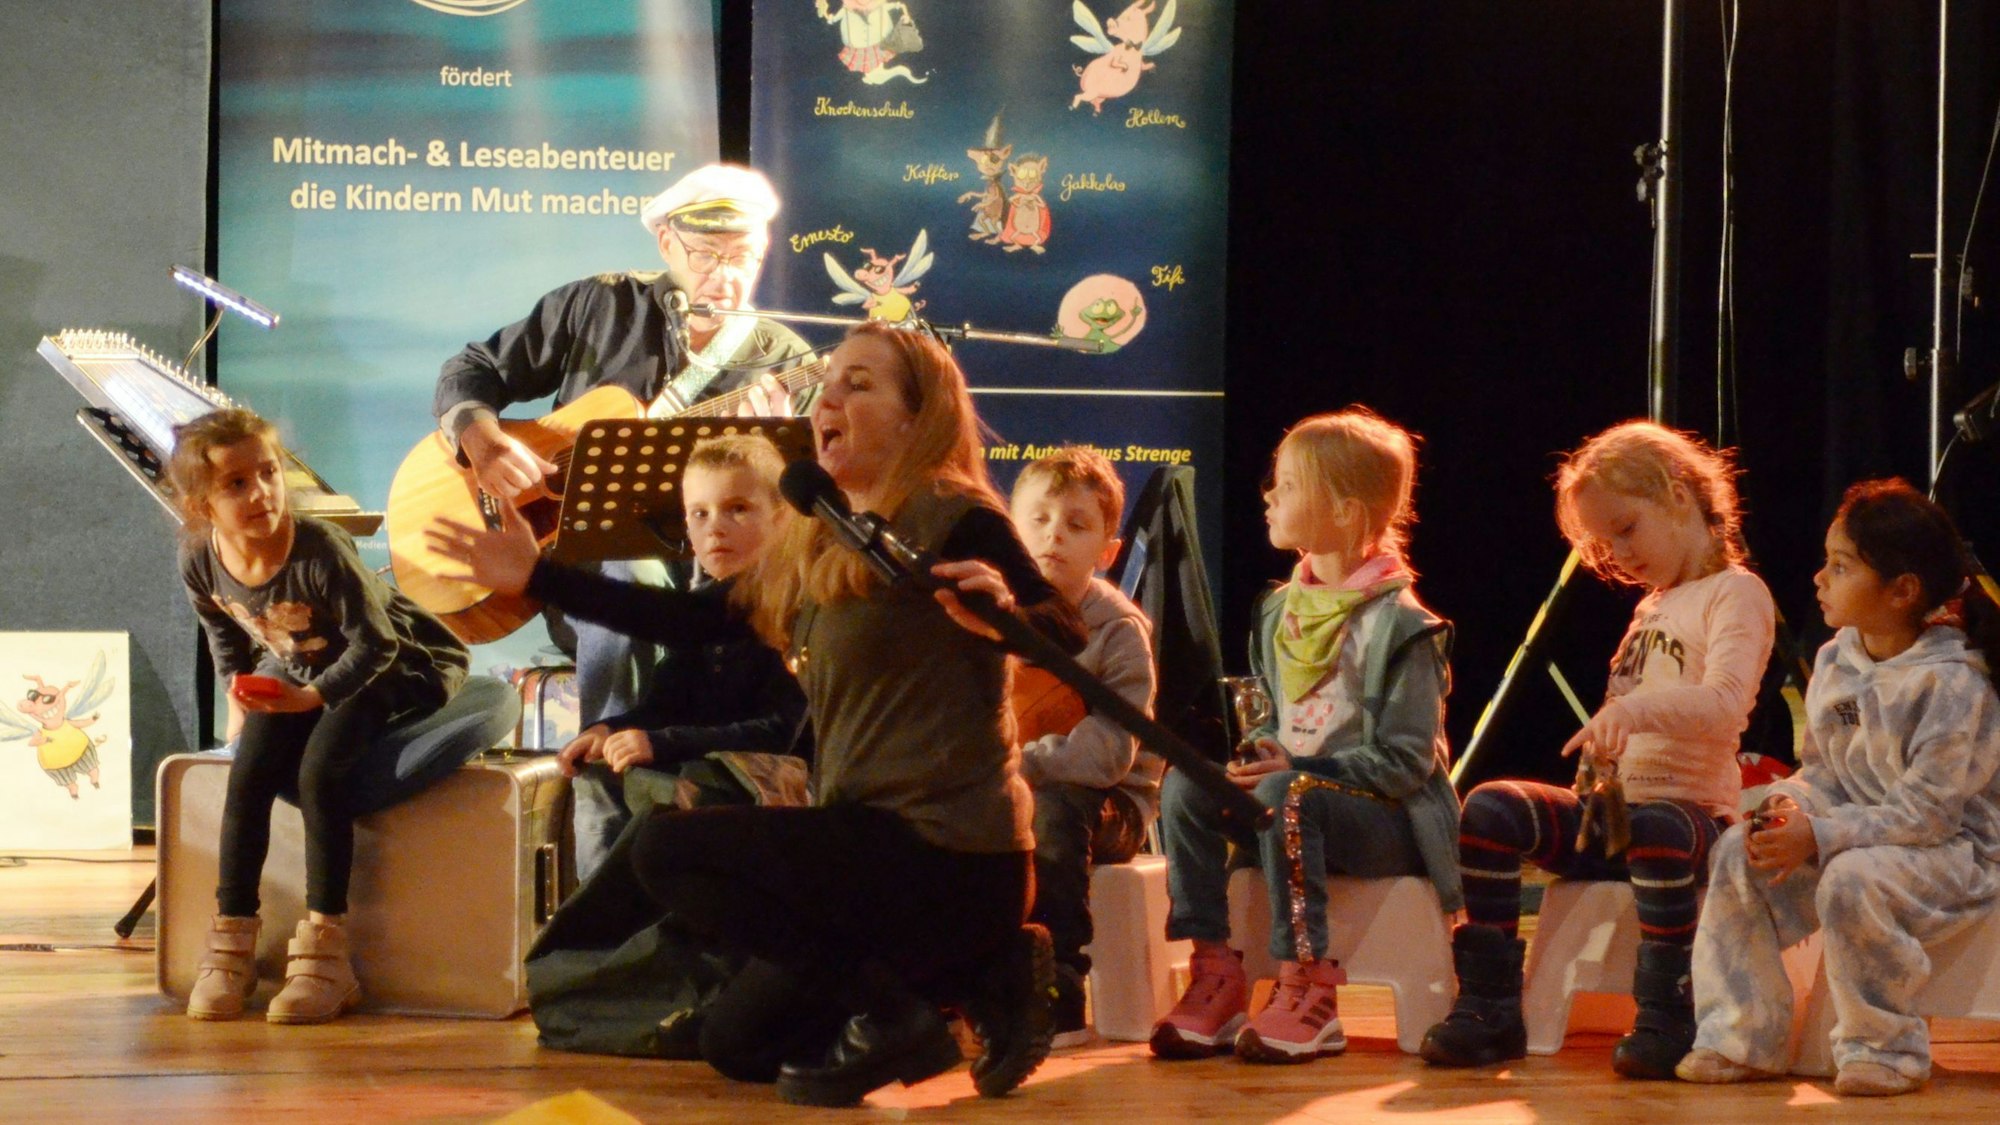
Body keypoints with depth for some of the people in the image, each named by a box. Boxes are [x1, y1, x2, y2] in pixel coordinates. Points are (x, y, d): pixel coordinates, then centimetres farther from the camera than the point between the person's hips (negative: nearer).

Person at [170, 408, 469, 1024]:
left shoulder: (320, 551, -32)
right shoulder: (199, 557, -14)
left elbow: (374, 644, -27)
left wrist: (316, 695, -36)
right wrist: (240, 696, 6)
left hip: (390, 669, -6)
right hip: (294, 673, 6)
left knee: (318, 770, -27)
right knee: (249, 770, -17)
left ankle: (324, 949, -22)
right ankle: (231, 941, -10)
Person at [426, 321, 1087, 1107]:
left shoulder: (952, 519, -12)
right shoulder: (810, 549, 12)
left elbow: (1068, 643, -22)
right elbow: (694, 620, 13)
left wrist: (1008, 611, -44)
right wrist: (538, 579, 11)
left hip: (945, 850, -9)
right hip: (878, 839, 9)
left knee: (669, 851, -12)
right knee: (736, 1043, 20)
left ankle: (888, 1010, -10)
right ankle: (988, 975, 13)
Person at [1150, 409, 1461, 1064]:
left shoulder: (1398, 625, -12)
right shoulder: (1279, 611, 12)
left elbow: (1407, 760, -16)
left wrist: (1299, 769, -23)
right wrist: (1259, 751, -2)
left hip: (1388, 820, -7)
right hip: (1302, 790, 7)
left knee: (1283, 795, -36)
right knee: (1184, 787, -16)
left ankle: (1307, 991, -30)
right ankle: (1215, 979, -15)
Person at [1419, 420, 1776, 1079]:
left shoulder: (1734, 593, -3)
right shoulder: (1651, 609, 25)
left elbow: (1725, 704, -23)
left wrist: (1632, 708, -39)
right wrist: (1600, 758, 10)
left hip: (1691, 808, -7)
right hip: (1610, 807, 8)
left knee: (1655, 831, -41)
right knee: (1490, 809, -17)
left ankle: (1667, 1019, -29)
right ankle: (1490, 1008, -16)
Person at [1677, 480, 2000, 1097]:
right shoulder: (1836, 661, 3)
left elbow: (1924, 812, -24)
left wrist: (1820, 836, -29)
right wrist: (1792, 805, -12)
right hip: (1862, 833, 8)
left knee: (1852, 879, -36)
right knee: (1735, 854, -9)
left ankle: (1886, 1047, -16)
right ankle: (1743, 1037, -4)